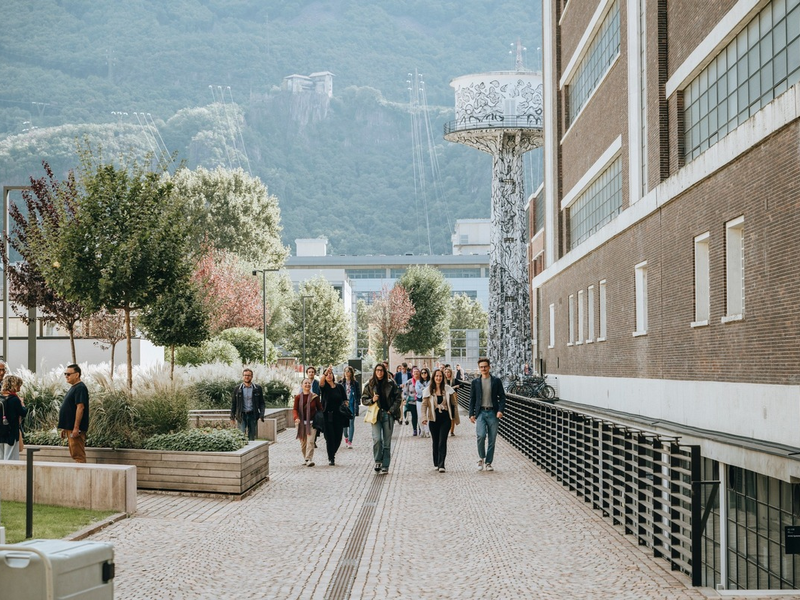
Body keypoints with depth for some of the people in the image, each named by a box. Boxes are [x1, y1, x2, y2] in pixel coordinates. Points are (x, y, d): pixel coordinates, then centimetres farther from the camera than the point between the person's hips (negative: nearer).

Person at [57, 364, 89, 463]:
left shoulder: (80, 388, -13)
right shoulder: (73, 388, 18)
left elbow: (80, 407, -21)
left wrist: (76, 428, -25)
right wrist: (64, 428, 22)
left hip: (75, 428, -11)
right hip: (69, 428, 11)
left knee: (78, 456, -10)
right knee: (75, 455, 12)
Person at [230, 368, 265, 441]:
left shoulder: (257, 388, 5)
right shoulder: (237, 389, 4)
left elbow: (261, 403, 7)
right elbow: (233, 403, 9)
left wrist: (261, 415, -5)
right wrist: (232, 417, 4)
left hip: (253, 415, 1)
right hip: (241, 415, -1)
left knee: (252, 437, 3)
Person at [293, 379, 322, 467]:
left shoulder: (315, 397, 0)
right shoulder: (298, 397, 1)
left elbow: (320, 409, 6)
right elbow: (295, 409, -5)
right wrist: (296, 418, -24)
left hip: (312, 422, -2)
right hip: (301, 423, 2)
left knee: (310, 441, -14)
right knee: (303, 442, 9)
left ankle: (309, 459, -17)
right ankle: (305, 458, 24)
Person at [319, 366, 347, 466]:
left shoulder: (339, 387, 8)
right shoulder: (324, 387, 0)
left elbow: (345, 400, 11)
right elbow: (321, 382, -24)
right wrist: (325, 372, -39)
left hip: (338, 416, 3)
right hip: (328, 416, -3)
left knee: (338, 437, 5)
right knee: (330, 437, -5)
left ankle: (332, 454, 30)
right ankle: (331, 458, 5)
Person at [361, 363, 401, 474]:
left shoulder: (391, 383, 4)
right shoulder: (370, 384, 6)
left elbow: (398, 398, 4)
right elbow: (363, 399, 10)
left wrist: (391, 410, -5)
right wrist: (372, 400, -10)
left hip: (388, 414, 0)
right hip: (376, 414, 0)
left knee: (387, 441, 1)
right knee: (377, 439, -15)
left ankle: (385, 466, 7)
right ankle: (378, 461, 6)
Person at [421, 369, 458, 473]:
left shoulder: (448, 389, 0)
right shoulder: (428, 390, 1)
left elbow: (454, 403, 6)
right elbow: (424, 404, 0)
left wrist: (455, 417, 6)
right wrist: (424, 417, -12)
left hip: (445, 418, -1)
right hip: (434, 419, 1)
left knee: (442, 442, -9)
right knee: (435, 442, 9)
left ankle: (441, 465, -11)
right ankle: (436, 464, 22)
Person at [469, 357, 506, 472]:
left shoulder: (496, 381, 4)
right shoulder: (475, 382, 8)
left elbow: (502, 397, 5)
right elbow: (472, 399, 11)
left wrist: (501, 410, -10)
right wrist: (471, 414, 3)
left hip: (493, 413, 0)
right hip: (480, 412, 0)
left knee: (492, 439, 2)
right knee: (481, 435, -18)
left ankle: (489, 462, 14)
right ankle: (481, 458, 3)